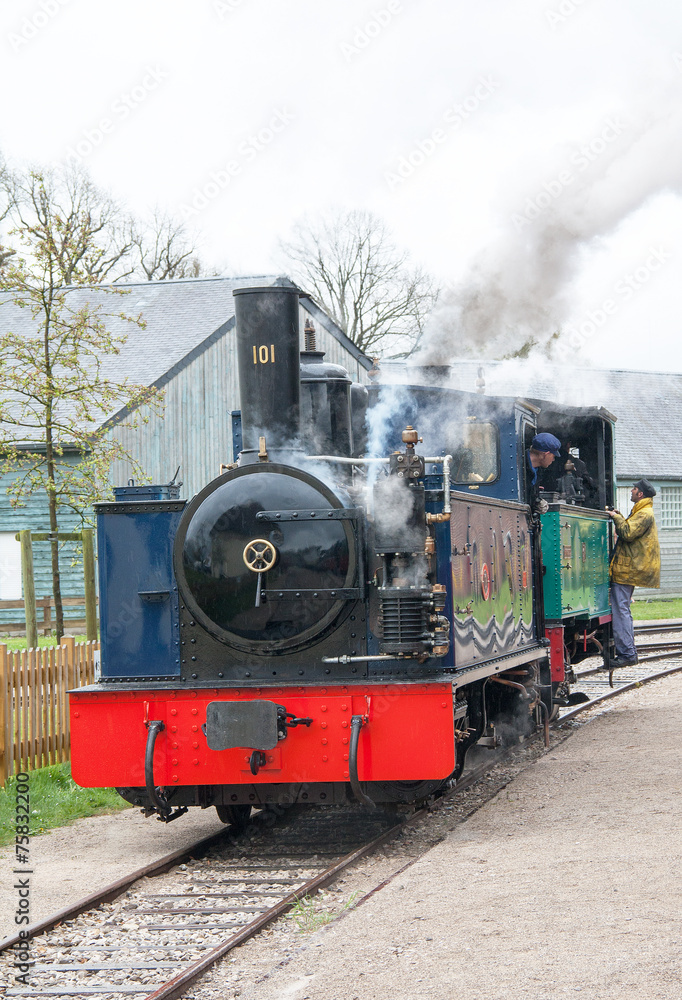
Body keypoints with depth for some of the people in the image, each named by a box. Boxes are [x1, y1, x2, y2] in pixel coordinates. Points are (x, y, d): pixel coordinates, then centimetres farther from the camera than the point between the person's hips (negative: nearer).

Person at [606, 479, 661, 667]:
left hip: (626, 570, -11)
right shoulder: (641, 512, 21)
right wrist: (619, 518, 14)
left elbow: (627, 533, -23)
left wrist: (617, 518, -10)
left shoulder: (645, 514, -13)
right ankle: (629, 653, 17)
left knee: (620, 611, -12)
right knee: (623, 611, 14)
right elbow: (628, 533, 23)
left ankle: (626, 654, -14)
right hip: (628, 570, 11)